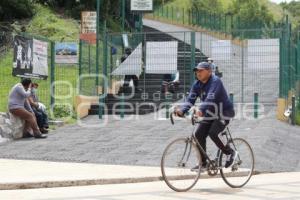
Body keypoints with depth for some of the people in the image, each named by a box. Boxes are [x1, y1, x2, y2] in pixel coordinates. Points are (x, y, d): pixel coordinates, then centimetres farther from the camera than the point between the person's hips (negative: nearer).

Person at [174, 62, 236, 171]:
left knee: (213, 133, -25)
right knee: (199, 134, -6)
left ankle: (230, 153, -2)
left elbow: (210, 98, -36)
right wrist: (181, 110, -28)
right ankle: (203, 163, 4)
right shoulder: (197, 84, 1)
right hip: (210, 114, 8)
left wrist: (201, 110, -51)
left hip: (223, 113, -8)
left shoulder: (215, 81, -22)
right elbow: (190, 99, -9)